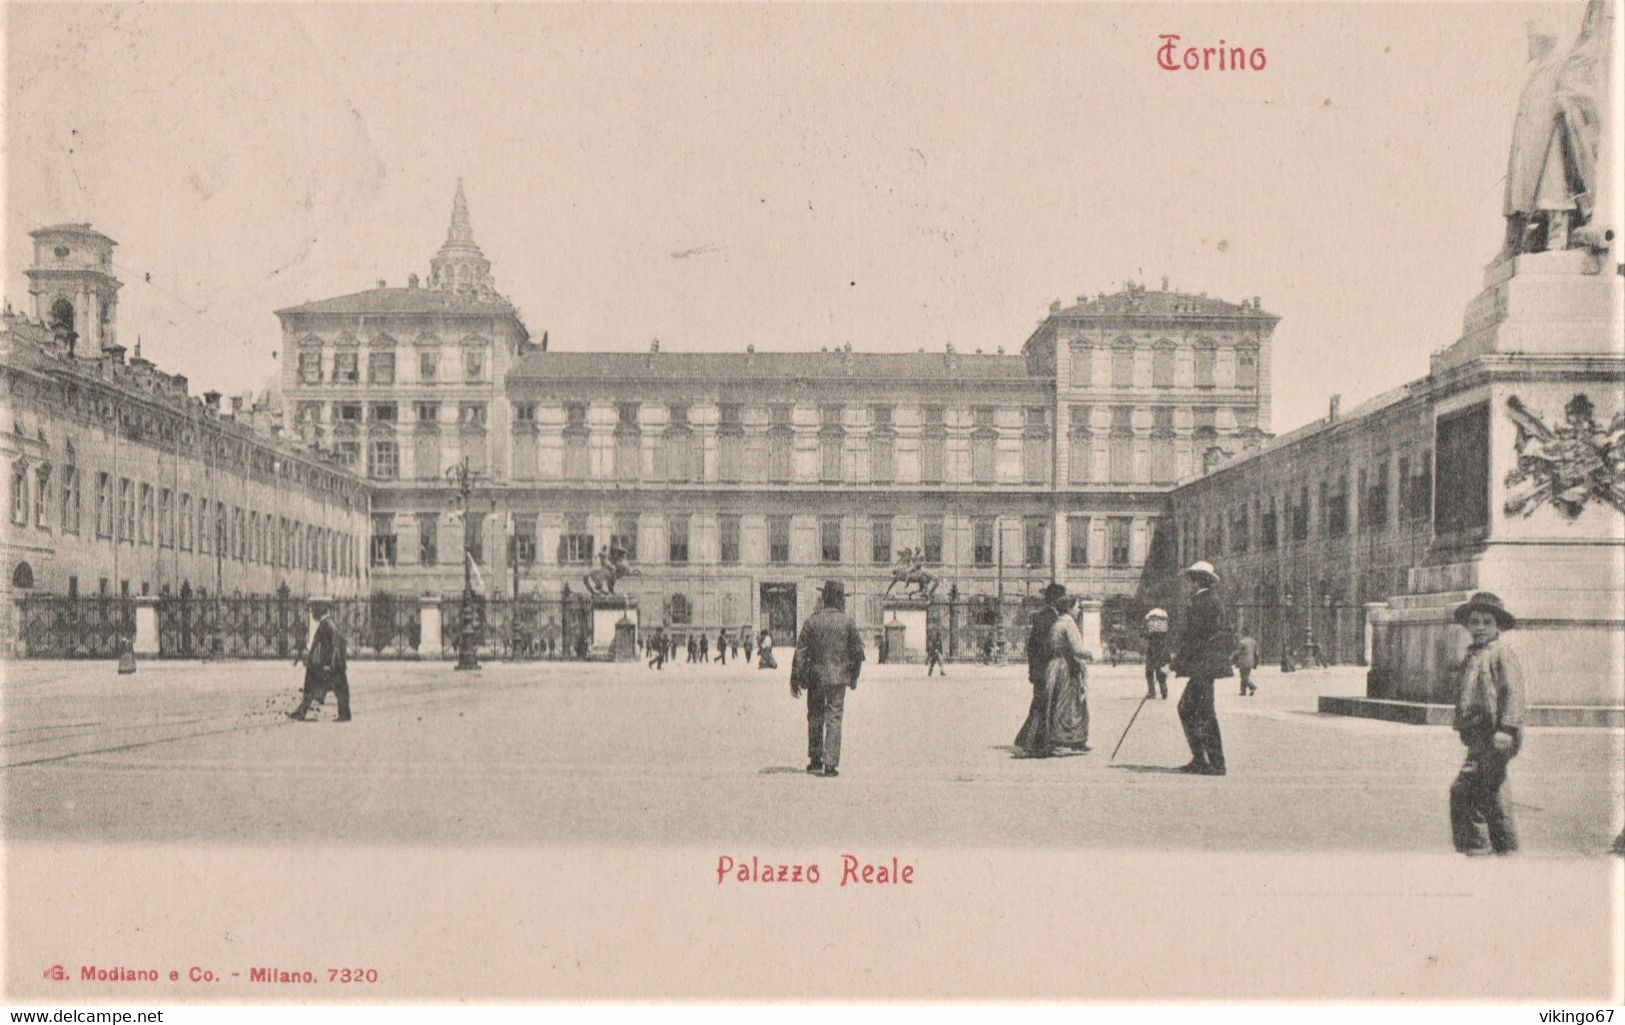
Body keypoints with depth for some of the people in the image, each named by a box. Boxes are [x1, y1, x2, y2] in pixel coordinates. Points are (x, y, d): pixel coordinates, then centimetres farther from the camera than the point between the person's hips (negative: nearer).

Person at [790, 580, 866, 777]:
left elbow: (800, 652, -3)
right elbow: (858, 651, 0)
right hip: (838, 677, -1)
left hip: (815, 677, 1)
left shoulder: (812, 621, -2)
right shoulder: (847, 621, -3)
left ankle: (815, 761, 19)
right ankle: (830, 764, -2)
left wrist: (795, 679, 2)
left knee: (815, 718, 14)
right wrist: (854, 677, 14)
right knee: (834, 719, 2)